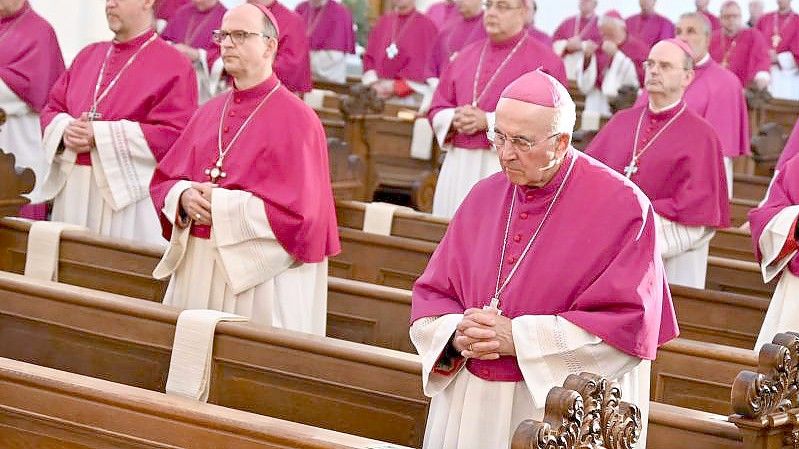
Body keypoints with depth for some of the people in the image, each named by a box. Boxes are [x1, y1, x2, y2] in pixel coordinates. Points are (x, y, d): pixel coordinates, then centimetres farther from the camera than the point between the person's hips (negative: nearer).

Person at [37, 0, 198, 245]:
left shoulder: (172, 65, -5)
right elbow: (52, 108, 19)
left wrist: (99, 134, -16)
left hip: (128, 196, -6)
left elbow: (173, 135, -14)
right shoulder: (89, 55, 16)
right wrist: (66, 130, -6)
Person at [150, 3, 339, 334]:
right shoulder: (209, 112, 12)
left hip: (259, 276, -6)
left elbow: (297, 209, -16)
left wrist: (221, 204, -15)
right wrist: (185, 197, -8)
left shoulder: (295, 118, -8)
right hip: (196, 269, 6)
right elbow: (164, 181, 14)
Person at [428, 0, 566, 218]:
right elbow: (437, 109, 17)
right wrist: (455, 119, -6)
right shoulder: (467, 55, 15)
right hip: (458, 168, 5)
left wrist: (488, 121, -15)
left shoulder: (544, 61, -3)